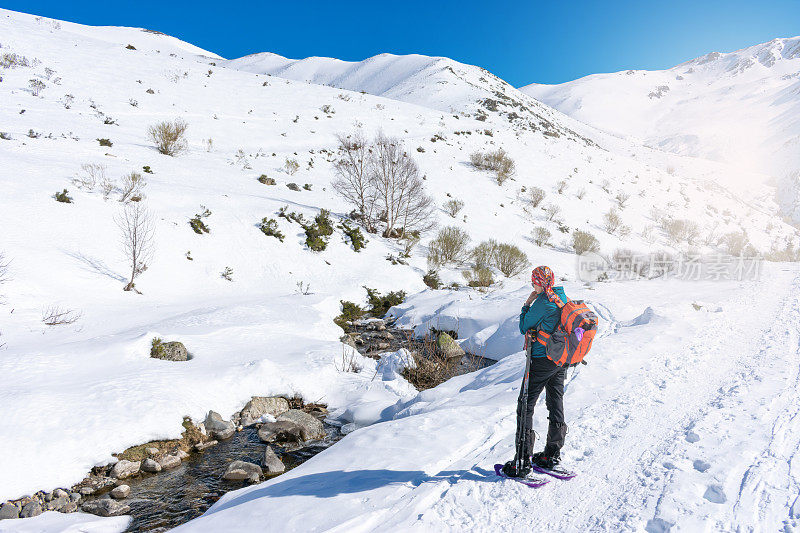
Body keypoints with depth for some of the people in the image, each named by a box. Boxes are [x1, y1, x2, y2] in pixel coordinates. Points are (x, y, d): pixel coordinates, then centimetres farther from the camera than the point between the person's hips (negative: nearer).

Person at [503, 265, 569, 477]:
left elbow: (524, 328, -10)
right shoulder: (563, 298, 7)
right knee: (556, 405, 16)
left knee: (525, 406, -2)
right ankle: (552, 454, 28)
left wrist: (527, 304, -1)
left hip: (542, 360, -9)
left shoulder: (543, 300, -18)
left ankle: (523, 462, -1)